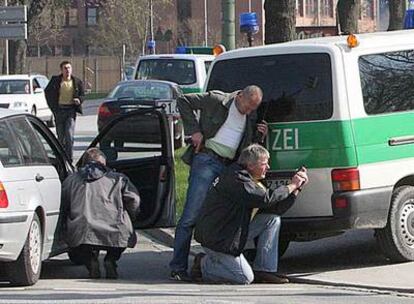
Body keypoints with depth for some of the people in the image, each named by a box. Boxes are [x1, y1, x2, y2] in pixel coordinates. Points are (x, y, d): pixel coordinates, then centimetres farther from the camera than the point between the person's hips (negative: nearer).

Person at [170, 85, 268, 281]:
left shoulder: (252, 117, 17)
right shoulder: (217, 101, -1)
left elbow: (249, 146, 25)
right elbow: (183, 101, 1)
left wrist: (259, 135, 5)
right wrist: (194, 130, -5)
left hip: (229, 167, 6)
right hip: (207, 160, -6)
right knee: (191, 215, -10)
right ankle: (178, 268, -9)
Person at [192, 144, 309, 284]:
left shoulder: (251, 180, 12)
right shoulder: (235, 178, -21)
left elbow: (277, 207, 10)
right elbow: (265, 199, -31)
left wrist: (297, 187, 2)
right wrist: (291, 186, -19)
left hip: (236, 232, 10)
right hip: (216, 239, -10)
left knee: (273, 219, 0)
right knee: (246, 278, -14)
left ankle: (264, 270, 1)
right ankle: (203, 265, 6)